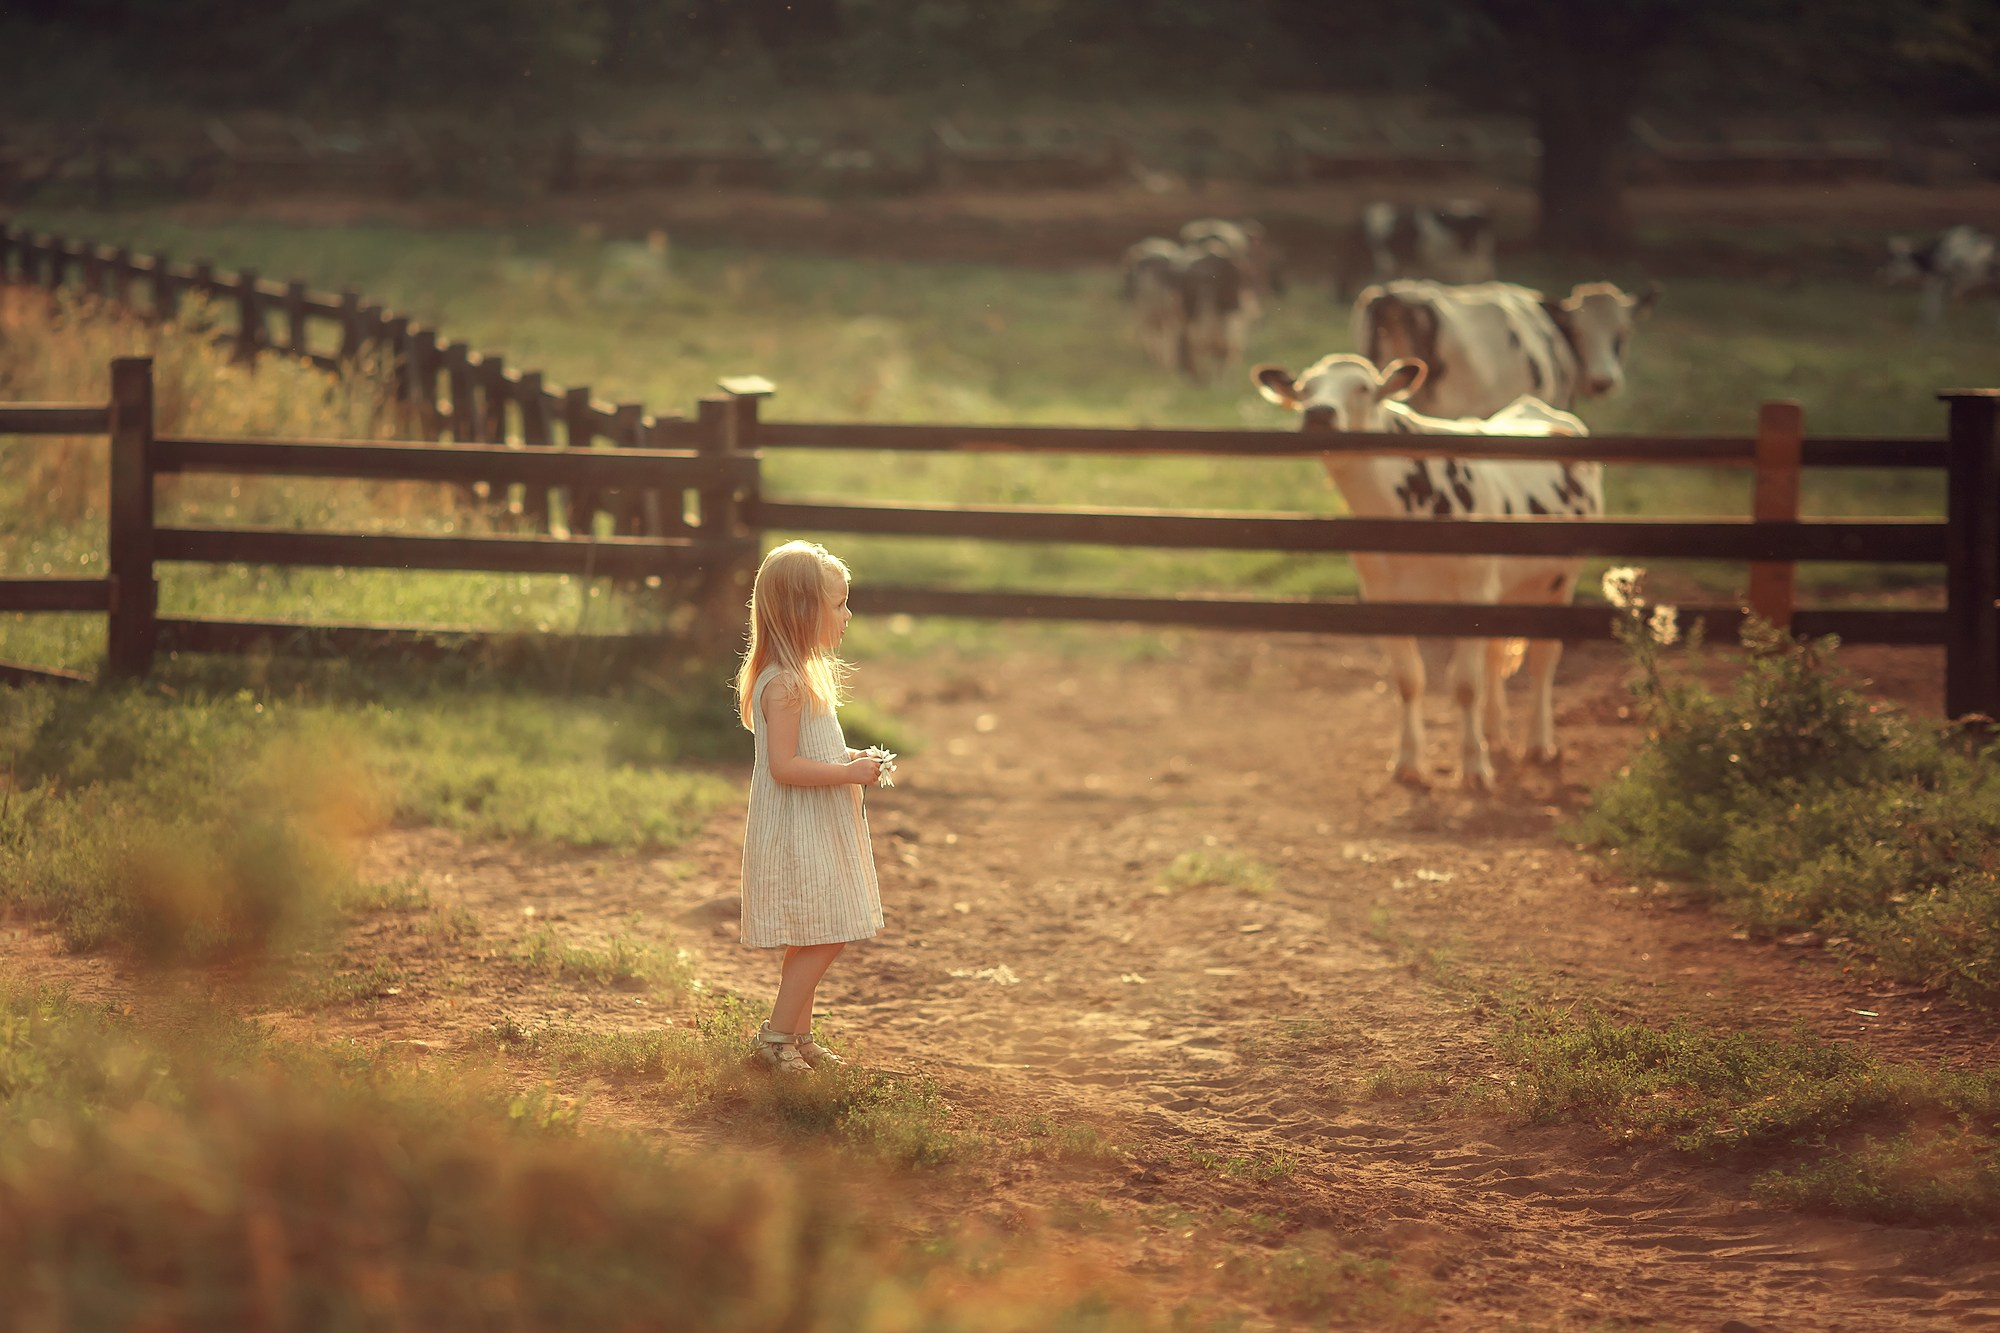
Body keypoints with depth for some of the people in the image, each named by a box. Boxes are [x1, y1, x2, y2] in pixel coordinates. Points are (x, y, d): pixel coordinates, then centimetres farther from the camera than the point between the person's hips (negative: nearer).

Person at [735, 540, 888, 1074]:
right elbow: (784, 766, -27)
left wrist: (847, 760, 11)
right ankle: (776, 1035, -2)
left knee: (816, 941, 14)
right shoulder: (784, 684, -21)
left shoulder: (802, 677, 13)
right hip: (797, 834, -10)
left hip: (818, 830, 10)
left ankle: (799, 1035, 21)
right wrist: (849, 772, -22)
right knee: (821, 938, -8)